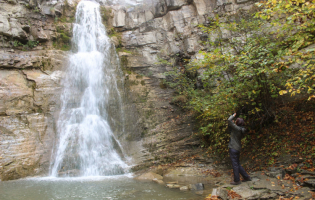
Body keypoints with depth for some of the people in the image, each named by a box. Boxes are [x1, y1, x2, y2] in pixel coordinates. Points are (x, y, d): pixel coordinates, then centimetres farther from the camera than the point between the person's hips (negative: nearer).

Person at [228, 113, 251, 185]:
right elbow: (231, 128, 24)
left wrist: (233, 116, -4)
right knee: (237, 164, 19)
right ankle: (246, 177, 26)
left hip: (233, 148, -9)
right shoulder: (240, 129, 8)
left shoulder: (237, 128, -17)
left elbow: (229, 120, -20)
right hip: (237, 148, 9)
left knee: (235, 164, 0)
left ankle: (237, 180, 8)